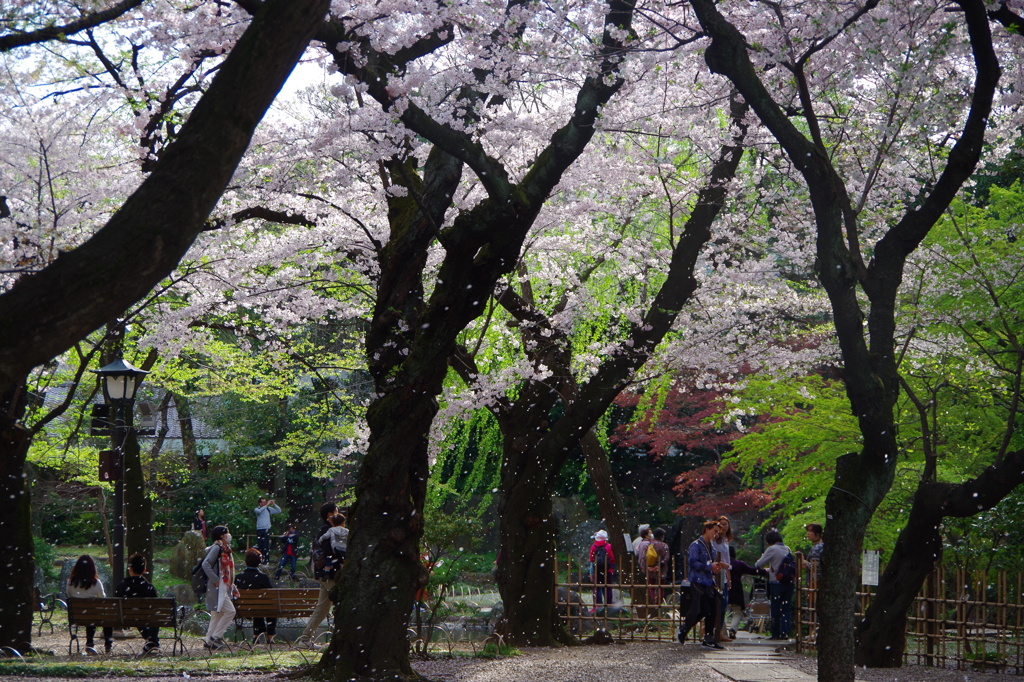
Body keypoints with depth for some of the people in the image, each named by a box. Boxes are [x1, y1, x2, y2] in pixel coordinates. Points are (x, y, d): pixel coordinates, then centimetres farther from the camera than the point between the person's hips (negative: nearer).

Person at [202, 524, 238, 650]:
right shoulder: (216, 548, -11)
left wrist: (231, 585, 16)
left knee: (217, 614, 10)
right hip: (217, 587, -10)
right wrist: (215, 580, -22)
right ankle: (215, 637, -7)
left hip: (224, 587, 10)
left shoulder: (225, 549, 18)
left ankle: (209, 640, 13)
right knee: (230, 611, -13)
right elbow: (205, 564, -22)